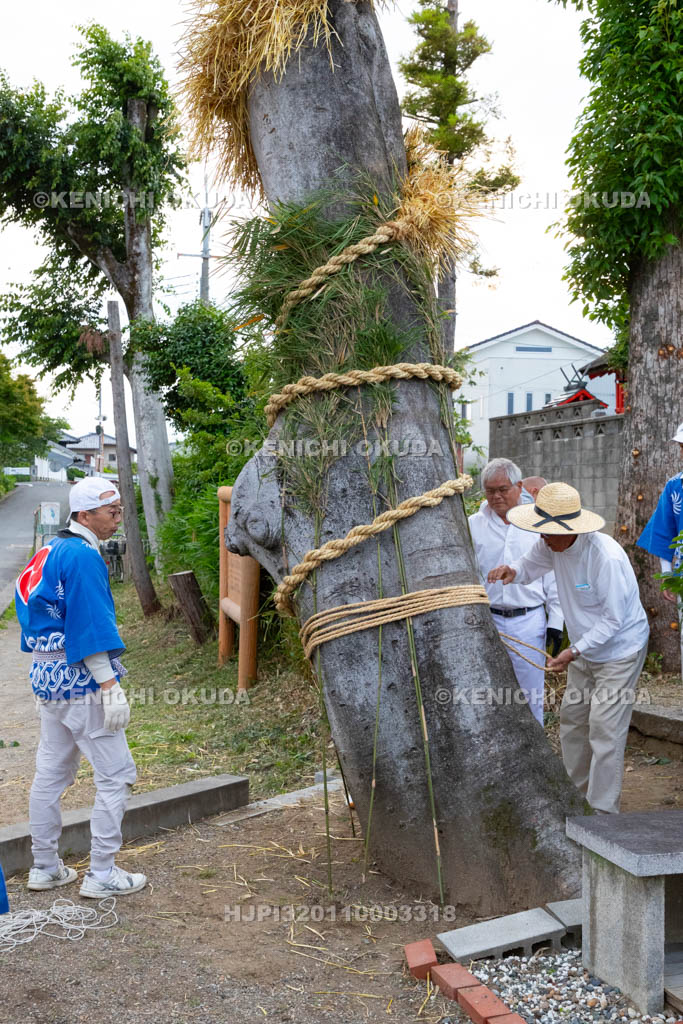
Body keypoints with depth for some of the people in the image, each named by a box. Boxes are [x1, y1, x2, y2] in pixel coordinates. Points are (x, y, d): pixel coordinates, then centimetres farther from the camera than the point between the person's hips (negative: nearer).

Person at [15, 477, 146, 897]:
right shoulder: (83, 557, -17)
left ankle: (45, 867, 27)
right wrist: (110, 687, -20)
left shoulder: (50, 551, 12)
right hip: (80, 678, -10)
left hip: (47, 675, 10)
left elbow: (28, 605, 18)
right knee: (116, 775, -1)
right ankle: (102, 874, 4)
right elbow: (90, 627, -21)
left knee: (51, 774, 16)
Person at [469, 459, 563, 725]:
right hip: (487, 620, 1)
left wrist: (555, 622, 2)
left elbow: (553, 576, 5)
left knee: (530, 693, 8)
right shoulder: (474, 525, 3)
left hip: (529, 621, 0)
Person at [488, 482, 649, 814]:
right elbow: (531, 564, 11)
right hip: (585, 650, 8)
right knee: (572, 718, 17)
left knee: (605, 730, -7)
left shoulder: (606, 558, -32)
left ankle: (602, 812, 2)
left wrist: (574, 651, -30)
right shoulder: (552, 543, -8)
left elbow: (612, 619, -26)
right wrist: (513, 571, -13)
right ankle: (575, 792, 35)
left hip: (618, 651, -8)